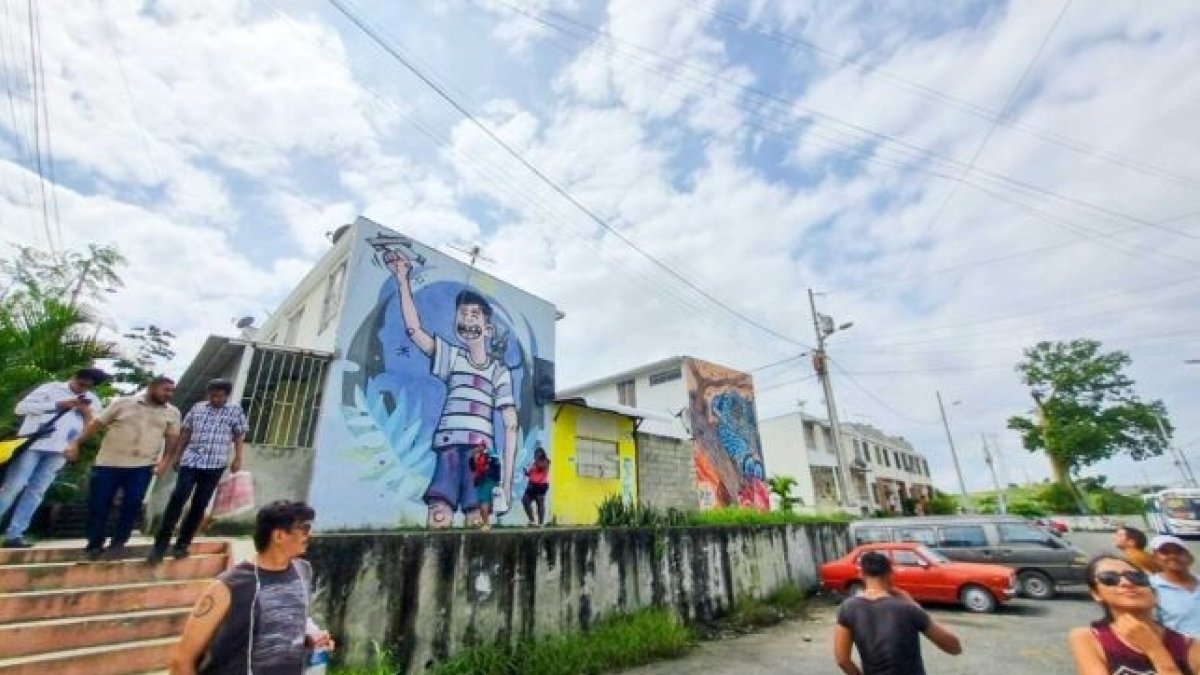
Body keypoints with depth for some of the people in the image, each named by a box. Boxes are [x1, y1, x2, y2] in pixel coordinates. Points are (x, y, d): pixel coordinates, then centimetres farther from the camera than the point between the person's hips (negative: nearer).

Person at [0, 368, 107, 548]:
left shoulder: (93, 401, 13)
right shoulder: (51, 388, 3)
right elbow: (21, 407, -4)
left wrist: (87, 412, -7)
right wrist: (59, 404, -14)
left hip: (59, 450, 3)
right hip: (33, 444, -3)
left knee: (36, 491, 5)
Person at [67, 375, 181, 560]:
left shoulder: (172, 413, 5)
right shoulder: (123, 404, 1)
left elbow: (172, 438, 7)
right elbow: (96, 423, 4)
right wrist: (76, 442, -6)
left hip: (142, 467, 1)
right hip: (108, 463, 0)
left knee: (132, 505, -1)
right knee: (98, 505, 5)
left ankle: (118, 543, 16)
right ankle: (94, 545, 23)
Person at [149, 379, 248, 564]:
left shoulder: (235, 411, 2)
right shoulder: (197, 408, 9)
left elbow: (239, 436, 3)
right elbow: (184, 433, 16)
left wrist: (237, 459, -4)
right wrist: (171, 456, 15)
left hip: (215, 465, -2)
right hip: (190, 461, 2)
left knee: (200, 504, 3)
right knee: (178, 498, -9)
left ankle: (182, 544, 15)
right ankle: (160, 545, 1)